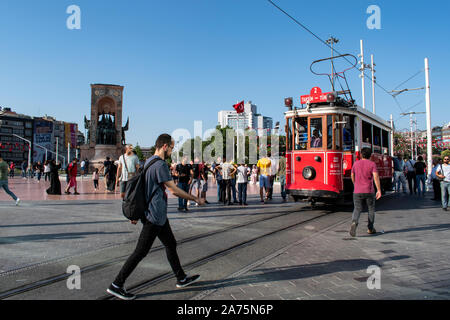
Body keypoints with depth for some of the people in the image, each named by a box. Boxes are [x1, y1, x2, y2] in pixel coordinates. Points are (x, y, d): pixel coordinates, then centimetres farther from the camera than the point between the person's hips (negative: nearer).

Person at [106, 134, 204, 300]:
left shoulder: (149, 162, 12)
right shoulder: (160, 165, -19)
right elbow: (174, 190, -19)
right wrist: (196, 199, -9)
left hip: (158, 215, 11)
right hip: (155, 216, -11)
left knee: (171, 244, 18)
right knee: (140, 252, -2)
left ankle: (181, 279, 30)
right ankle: (116, 285, 8)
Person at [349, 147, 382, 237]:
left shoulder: (356, 163, 6)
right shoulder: (372, 164, -3)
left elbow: (352, 176, 15)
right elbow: (376, 177, -14)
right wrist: (379, 190, -13)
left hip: (357, 192, 2)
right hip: (369, 192, -2)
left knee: (357, 209, 5)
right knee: (371, 209, 16)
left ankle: (354, 222, -24)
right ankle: (370, 229, 21)